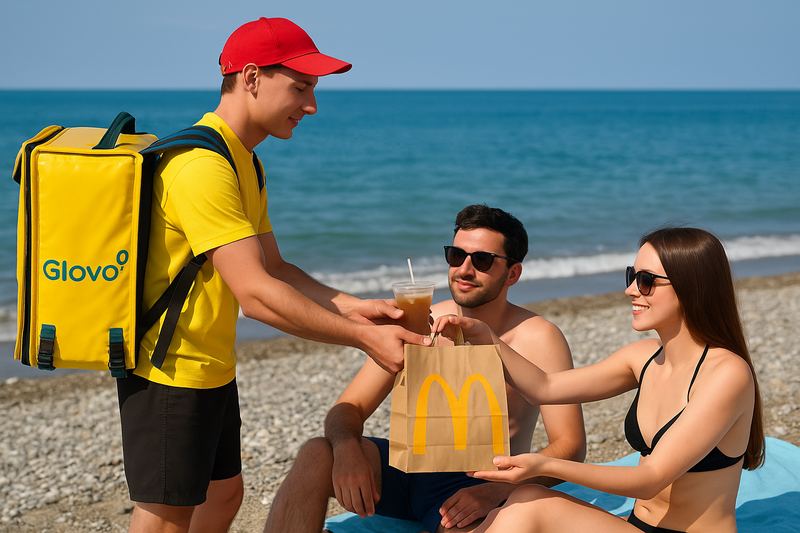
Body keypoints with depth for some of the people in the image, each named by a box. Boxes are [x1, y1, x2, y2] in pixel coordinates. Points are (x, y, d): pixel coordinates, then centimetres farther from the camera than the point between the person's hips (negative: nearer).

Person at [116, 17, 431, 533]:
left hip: (211, 368, 10)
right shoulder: (202, 166, -24)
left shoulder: (244, 163, 12)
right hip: (170, 372, -10)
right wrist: (363, 337, -24)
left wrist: (349, 306, -4)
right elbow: (255, 293, -29)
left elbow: (274, 268, 12)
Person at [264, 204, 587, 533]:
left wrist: (497, 490, -29)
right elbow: (348, 408, 0)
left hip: (470, 485, -4)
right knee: (316, 454, -25)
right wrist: (347, 448, -25)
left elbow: (570, 446, -12)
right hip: (402, 466, 4)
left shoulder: (539, 340, -9)